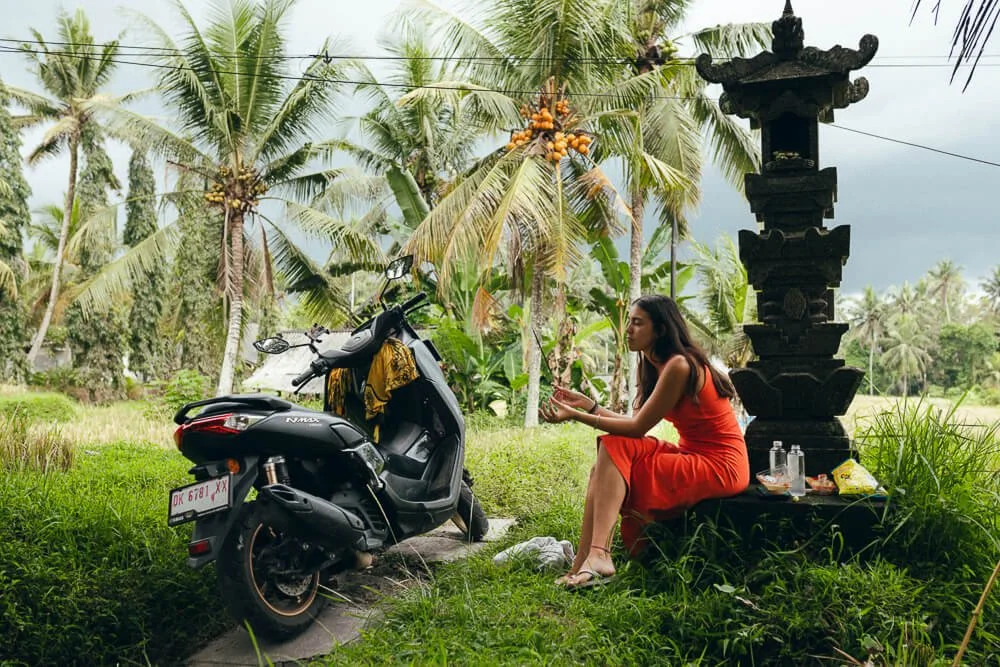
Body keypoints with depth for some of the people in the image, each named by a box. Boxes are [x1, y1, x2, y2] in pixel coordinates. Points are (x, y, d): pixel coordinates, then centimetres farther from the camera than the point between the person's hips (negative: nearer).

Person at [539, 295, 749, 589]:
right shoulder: (654, 366, 10)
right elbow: (635, 422, 5)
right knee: (605, 465, -7)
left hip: (718, 466, -9)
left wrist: (576, 416, -19)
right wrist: (589, 405, -1)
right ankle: (585, 564, -13)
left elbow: (638, 428, -19)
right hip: (692, 456, 9)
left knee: (614, 449, -19)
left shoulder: (679, 366, -20)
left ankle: (597, 558, -24)